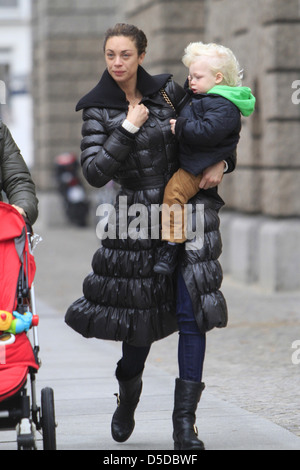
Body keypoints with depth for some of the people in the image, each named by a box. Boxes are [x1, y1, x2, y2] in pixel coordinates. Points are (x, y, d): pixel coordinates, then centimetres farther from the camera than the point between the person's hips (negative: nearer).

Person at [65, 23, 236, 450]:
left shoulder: (168, 91, 5)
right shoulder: (99, 110, -1)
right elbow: (94, 172, -12)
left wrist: (222, 162, -1)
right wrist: (128, 129, -17)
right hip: (140, 218, -1)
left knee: (192, 311, -9)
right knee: (140, 315, 6)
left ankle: (185, 423, -4)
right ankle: (128, 398, 37)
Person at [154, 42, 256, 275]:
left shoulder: (223, 105, -18)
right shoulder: (202, 98, 16)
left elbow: (208, 131, -30)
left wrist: (181, 127, -22)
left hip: (200, 168, -12)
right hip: (190, 160, 12)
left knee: (175, 190, -24)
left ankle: (172, 246, -24)